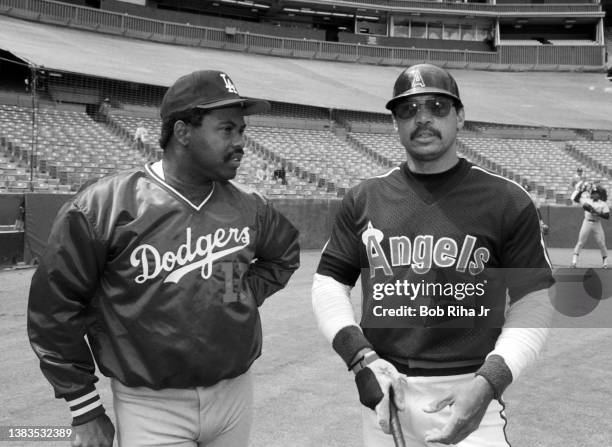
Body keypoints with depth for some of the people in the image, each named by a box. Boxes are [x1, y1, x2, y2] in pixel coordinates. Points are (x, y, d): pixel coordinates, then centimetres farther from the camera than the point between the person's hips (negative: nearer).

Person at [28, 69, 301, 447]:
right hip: (151, 408, -5)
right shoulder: (105, 206, -15)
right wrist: (85, 410, -5)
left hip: (236, 395, 5)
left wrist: (246, 296, 4)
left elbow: (285, 254, 20)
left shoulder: (247, 206, 0)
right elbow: (54, 309, -9)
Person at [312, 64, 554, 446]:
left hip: (468, 393, -2)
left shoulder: (508, 201, -4)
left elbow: (533, 302, -3)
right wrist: (360, 357, -9)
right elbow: (330, 284, 6)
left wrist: (489, 381, -16)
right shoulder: (363, 199, 3)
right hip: (382, 388, 3)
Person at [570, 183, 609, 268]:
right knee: (580, 242, -4)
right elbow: (575, 198, 2)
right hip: (587, 223, 0)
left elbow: (607, 216, -9)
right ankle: (574, 261, -4)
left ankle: (605, 262, 16)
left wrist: (596, 212, -19)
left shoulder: (603, 204, 0)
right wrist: (580, 190, -5)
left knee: (601, 243, 1)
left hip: (597, 224, 0)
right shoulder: (587, 200, 4)